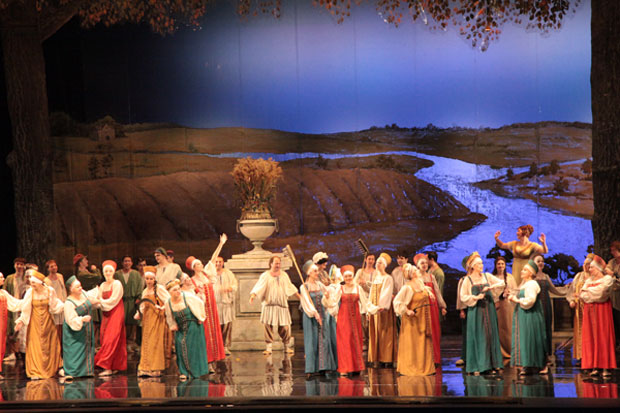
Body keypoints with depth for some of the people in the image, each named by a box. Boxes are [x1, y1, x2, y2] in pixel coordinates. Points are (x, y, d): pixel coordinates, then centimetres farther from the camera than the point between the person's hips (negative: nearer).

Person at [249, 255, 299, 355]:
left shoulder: (284, 275, 12)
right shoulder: (265, 276, 0)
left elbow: (290, 287, 25)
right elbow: (258, 287, -11)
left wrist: (299, 296, 30)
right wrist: (253, 295, -28)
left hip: (282, 305, 3)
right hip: (269, 305, -3)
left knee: (285, 326, -1)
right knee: (268, 326, -7)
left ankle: (286, 346, 14)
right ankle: (269, 347, 0)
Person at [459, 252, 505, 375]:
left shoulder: (487, 276, 9)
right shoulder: (468, 280, 0)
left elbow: (502, 283, 7)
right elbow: (463, 297, -2)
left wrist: (490, 287, -8)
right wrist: (476, 297, -14)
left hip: (489, 309, 3)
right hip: (476, 311, -3)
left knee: (490, 336, 1)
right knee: (477, 338, -4)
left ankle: (491, 365, 5)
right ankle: (477, 366, -2)